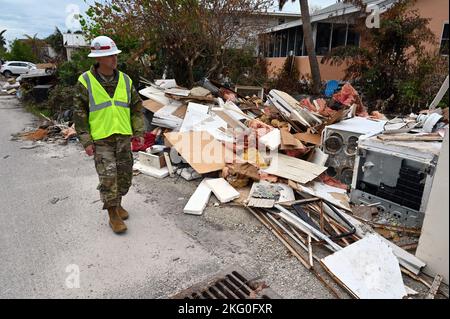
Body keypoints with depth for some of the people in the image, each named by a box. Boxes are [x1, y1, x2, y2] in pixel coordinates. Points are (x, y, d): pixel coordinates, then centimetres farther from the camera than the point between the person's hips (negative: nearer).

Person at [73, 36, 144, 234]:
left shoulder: (125, 80, 4)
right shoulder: (86, 81, -6)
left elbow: (137, 107, 10)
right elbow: (79, 113, -4)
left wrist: (138, 131, 3)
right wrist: (86, 141, -9)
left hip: (124, 136, 4)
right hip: (100, 138, -4)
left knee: (124, 174, 10)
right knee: (108, 176, -5)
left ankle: (117, 204, 33)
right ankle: (113, 216, 11)